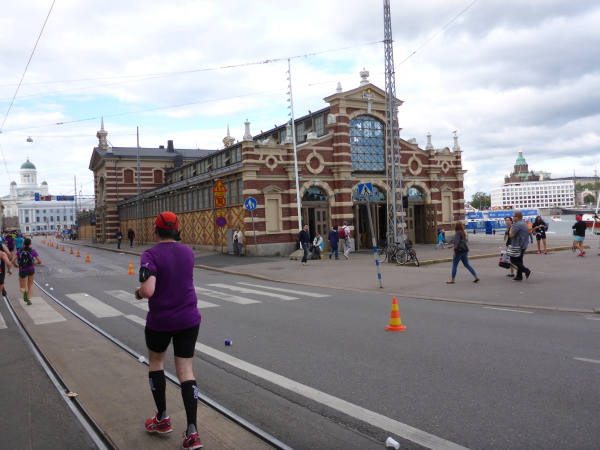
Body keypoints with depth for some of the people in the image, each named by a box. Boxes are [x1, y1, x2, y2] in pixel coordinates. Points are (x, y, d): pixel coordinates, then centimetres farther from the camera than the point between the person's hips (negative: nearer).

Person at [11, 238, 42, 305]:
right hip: (31, 270, 0)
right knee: (30, 285, 22)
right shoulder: (33, 251, -4)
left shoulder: (19, 251, -2)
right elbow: (40, 261, -7)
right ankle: (29, 299, 11)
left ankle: (25, 291, -20)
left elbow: (12, 261, -11)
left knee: (22, 288, 15)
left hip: (22, 271, 0)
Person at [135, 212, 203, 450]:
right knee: (186, 372, 8)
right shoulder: (188, 252, 2)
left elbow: (148, 290, -25)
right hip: (189, 319, 3)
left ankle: (162, 419, 31)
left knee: (155, 361, 23)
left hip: (159, 321, -3)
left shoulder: (150, 255, -15)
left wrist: (138, 293, -5)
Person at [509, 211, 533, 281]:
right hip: (523, 246, 10)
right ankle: (519, 276, 15)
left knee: (513, 260, -4)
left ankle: (527, 271, -11)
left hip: (518, 246, -10)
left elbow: (511, 235, -22)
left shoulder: (517, 225, -19)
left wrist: (511, 229, -4)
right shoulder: (524, 224, 16)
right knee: (519, 261, 13)